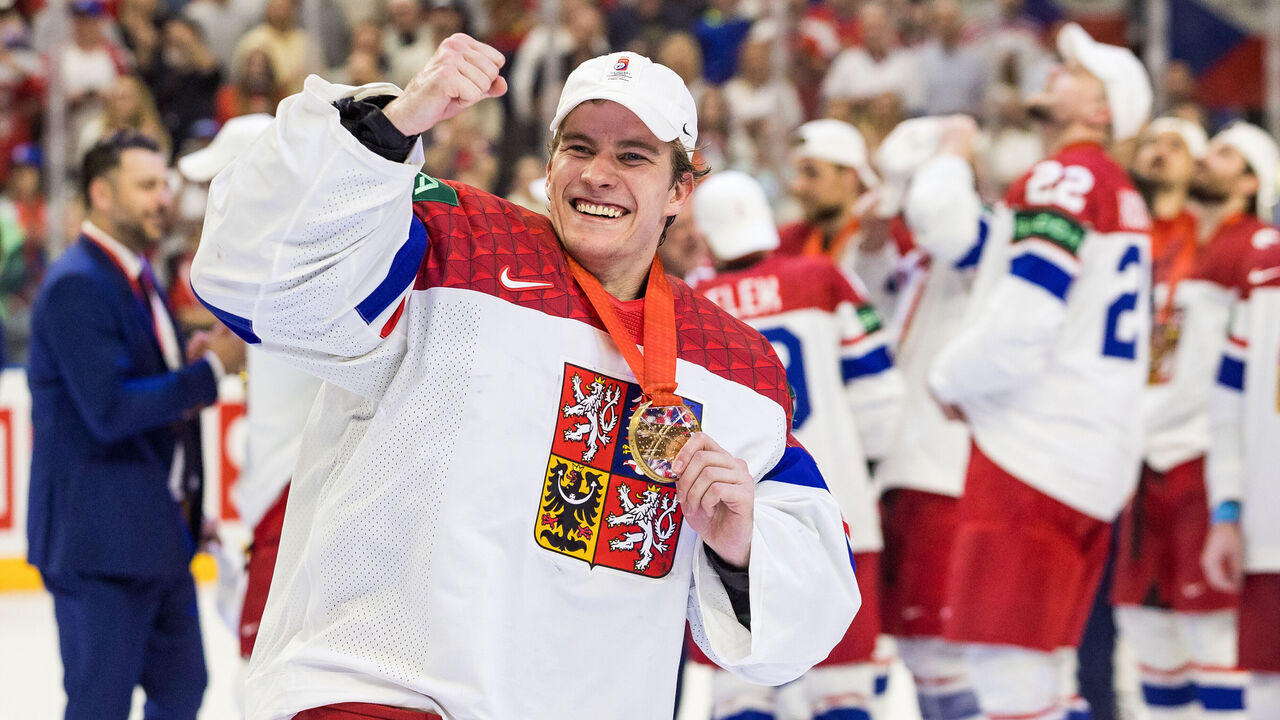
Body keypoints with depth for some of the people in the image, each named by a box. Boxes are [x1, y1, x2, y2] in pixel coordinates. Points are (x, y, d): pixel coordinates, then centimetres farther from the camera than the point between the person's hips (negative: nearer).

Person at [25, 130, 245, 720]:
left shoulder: (138, 277, 15)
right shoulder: (77, 286, -17)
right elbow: (109, 410, -23)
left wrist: (187, 363, 3)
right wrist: (209, 371, -19)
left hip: (159, 532, 10)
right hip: (99, 536, -10)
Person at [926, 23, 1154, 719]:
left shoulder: (1063, 180, -12)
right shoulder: (1122, 196, 18)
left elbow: (1019, 330, -18)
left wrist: (950, 380, -1)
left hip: (1035, 452, -10)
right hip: (1100, 453, 10)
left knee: (1007, 660, -10)